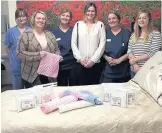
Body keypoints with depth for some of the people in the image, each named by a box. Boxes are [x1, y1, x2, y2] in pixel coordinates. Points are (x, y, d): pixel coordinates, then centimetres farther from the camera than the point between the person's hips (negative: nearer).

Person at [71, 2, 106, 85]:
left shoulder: (100, 25, 6)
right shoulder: (78, 24, 9)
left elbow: (102, 44, -1)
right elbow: (73, 44, 5)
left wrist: (93, 60, -9)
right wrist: (79, 58, -6)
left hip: (95, 64, 0)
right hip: (80, 64, 0)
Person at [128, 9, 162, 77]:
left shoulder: (156, 34, -5)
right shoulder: (133, 35, 10)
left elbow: (152, 54, -12)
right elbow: (129, 51, 3)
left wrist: (135, 59, -11)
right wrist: (135, 65, -13)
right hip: (134, 71, 4)